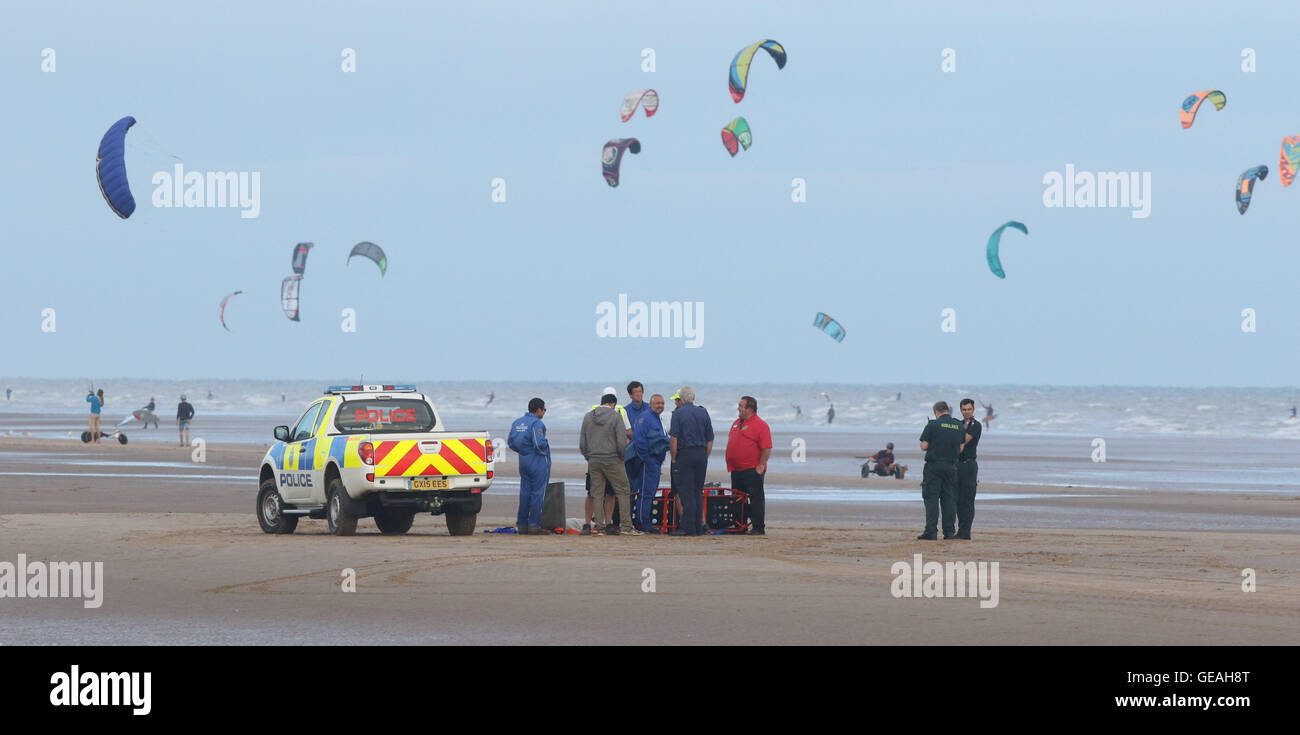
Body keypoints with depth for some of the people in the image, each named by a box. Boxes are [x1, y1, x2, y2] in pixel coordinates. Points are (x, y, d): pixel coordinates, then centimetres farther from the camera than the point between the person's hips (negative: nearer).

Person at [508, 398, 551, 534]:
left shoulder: (517, 423, 9)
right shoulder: (536, 423, -15)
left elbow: (511, 442, 11)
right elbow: (539, 443, -24)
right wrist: (545, 450, -5)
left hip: (523, 461, 7)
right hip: (538, 462, -7)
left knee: (525, 492, 12)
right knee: (538, 493, -3)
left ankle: (522, 524, 13)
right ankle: (534, 524, -5)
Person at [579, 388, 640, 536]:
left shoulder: (588, 416, 7)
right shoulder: (616, 416, -7)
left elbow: (582, 443, 7)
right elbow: (622, 441, -12)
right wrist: (622, 456, 5)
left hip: (594, 462, 4)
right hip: (612, 460, -4)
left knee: (596, 494, 6)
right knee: (623, 492, 4)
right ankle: (627, 526, 0)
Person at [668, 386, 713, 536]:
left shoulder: (678, 414, -4)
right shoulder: (703, 413, 10)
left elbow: (673, 439, -11)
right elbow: (710, 440, 11)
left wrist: (674, 458, -4)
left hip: (685, 453, -5)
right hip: (701, 453, 5)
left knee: (686, 491, -4)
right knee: (698, 492, 11)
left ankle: (688, 528, -9)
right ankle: (699, 527, 10)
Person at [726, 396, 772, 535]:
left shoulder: (760, 425, -9)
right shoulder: (736, 423, 17)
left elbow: (767, 448, -14)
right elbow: (731, 444, 25)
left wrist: (761, 465, -18)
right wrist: (730, 464, 20)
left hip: (752, 470, -9)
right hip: (736, 470, 9)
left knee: (756, 499, -6)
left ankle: (759, 528, -4)